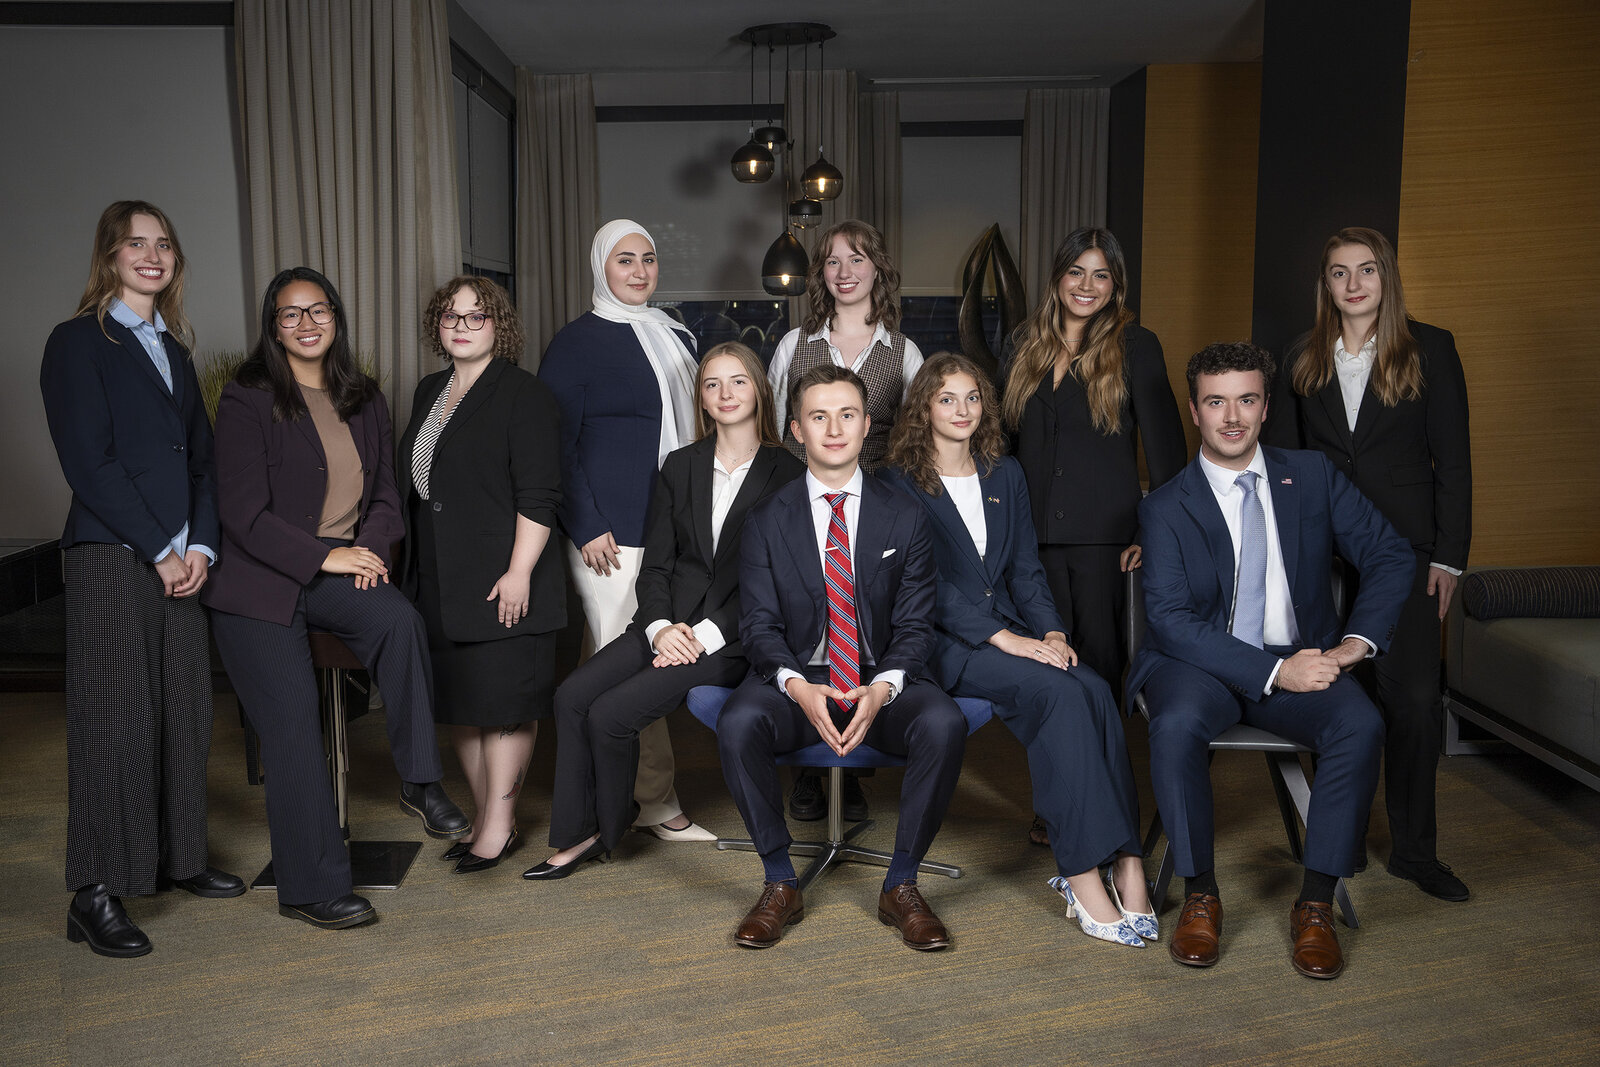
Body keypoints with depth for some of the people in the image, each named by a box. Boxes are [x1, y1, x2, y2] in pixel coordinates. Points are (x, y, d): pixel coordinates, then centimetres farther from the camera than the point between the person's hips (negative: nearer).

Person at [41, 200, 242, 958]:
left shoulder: (173, 348, 19)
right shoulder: (78, 342, -1)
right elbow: (88, 462, -9)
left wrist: (201, 545, 1)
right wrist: (159, 551, -11)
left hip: (179, 561, 6)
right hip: (111, 559, -6)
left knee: (186, 709, 7)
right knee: (115, 720, -5)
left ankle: (177, 858, 23)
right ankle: (96, 894, 4)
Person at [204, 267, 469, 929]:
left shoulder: (364, 401, 11)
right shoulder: (246, 401, -4)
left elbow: (385, 495, 14)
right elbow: (246, 515, -10)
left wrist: (370, 549, -6)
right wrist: (325, 556, -17)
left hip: (340, 568, 3)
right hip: (262, 583, -3)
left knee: (401, 619, -31)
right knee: (294, 732, -7)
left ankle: (419, 782, -18)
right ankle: (311, 889, 6)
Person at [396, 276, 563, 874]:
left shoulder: (523, 395, -8)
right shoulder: (430, 392, 16)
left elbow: (538, 497, -14)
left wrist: (520, 571, -20)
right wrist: (411, 566, 19)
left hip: (501, 581, -8)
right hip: (438, 584, 8)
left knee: (502, 701, 0)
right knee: (457, 700, 12)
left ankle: (500, 825, 10)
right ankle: (481, 814, 25)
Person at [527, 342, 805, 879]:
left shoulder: (787, 474, -2)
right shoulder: (679, 467, 14)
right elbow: (655, 564, 10)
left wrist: (706, 634, -15)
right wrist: (660, 626, -9)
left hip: (734, 636, -5)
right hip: (670, 624, 5)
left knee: (610, 712, -19)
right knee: (572, 695, -15)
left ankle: (609, 825, 8)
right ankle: (579, 833, 0)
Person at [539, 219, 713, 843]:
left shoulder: (676, 338, 18)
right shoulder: (577, 342, -1)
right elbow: (557, 444, -4)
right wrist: (586, 528, -11)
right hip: (610, 533, -6)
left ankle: (650, 800, 15)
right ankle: (653, 799, 4)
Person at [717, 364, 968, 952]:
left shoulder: (904, 517, 6)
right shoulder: (768, 521, 5)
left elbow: (914, 625, 2)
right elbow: (759, 624, 0)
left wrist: (882, 688, -19)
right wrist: (798, 687, -21)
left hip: (882, 685, 1)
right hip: (797, 681, 0)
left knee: (944, 723, -31)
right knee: (738, 722, -32)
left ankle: (901, 885, -10)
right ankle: (779, 883, -11)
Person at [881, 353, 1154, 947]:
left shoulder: (1004, 476, 19)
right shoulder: (901, 484, 1)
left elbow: (1025, 570, 15)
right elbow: (929, 585, -9)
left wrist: (1051, 632, -4)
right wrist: (1005, 639, -19)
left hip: (1013, 631, 5)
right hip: (946, 644, -5)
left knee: (1094, 690, -26)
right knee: (1057, 691, -31)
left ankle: (1125, 860, -27)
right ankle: (1085, 875, -29)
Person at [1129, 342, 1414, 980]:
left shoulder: (1312, 477, 7)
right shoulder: (1167, 507, -2)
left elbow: (1389, 556, 9)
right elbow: (1172, 621, -12)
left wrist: (1357, 641, -8)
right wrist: (1273, 672, -22)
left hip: (1300, 661, 2)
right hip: (1201, 664, -2)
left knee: (1361, 724, -28)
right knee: (1177, 724, -34)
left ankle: (1316, 903, -13)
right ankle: (1200, 895, -13)